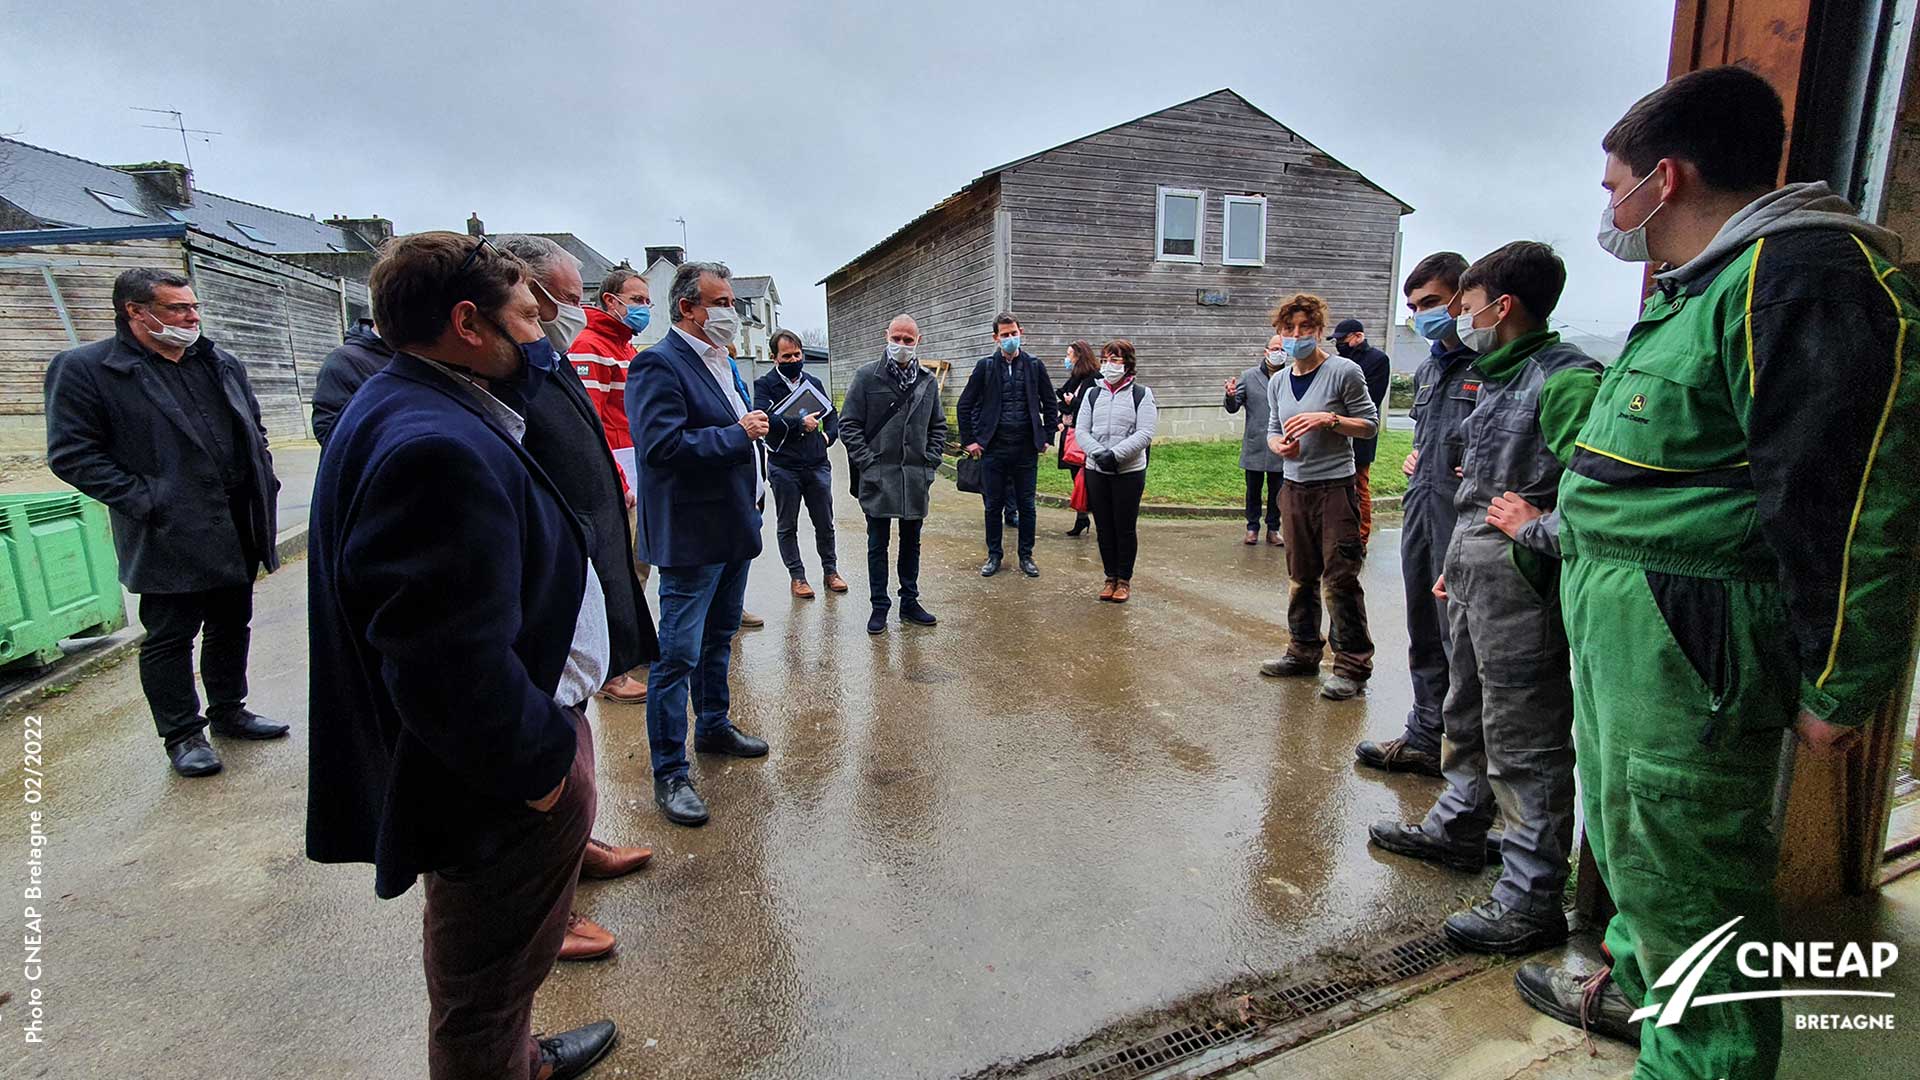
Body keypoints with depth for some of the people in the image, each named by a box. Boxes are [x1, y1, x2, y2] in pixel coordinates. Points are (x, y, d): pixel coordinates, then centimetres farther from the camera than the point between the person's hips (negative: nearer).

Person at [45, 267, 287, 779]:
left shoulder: (222, 365, 12)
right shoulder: (83, 368, -7)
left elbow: (254, 428, 22)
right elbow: (72, 454, -10)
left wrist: (264, 481, 8)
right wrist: (145, 501, -16)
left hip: (239, 529, 6)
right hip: (170, 538, -6)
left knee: (231, 626, 17)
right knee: (170, 638, 5)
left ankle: (228, 712, 32)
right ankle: (183, 735, 18)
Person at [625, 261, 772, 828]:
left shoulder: (723, 362, 14)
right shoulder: (659, 364, -15)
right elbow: (662, 446, -26)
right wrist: (739, 433, -22)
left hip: (734, 528, 9)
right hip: (690, 537, -9)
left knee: (719, 639, 22)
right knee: (678, 654, -3)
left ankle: (714, 727, 39)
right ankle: (669, 774, 8)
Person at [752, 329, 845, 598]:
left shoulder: (814, 383, 11)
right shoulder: (765, 385, -5)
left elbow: (833, 414, 19)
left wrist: (828, 435, 2)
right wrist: (800, 424, -23)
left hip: (817, 466, 4)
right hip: (783, 467, -3)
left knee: (825, 524, 11)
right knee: (787, 526, 8)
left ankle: (830, 571, 26)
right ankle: (797, 576, 21)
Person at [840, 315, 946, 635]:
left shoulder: (928, 382, 8)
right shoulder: (867, 377, -3)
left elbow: (938, 426, 16)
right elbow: (848, 423, -3)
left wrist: (931, 462, 4)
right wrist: (867, 463, -10)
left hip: (916, 478, 3)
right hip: (877, 478, -3)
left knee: (911, 543, 13)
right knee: (878, 545, 5)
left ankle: (909, 602, 25)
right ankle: (879, 606, 16)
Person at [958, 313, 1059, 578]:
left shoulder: (1035, 366, 5)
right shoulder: (985, 366, 2)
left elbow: (1051, 404, 12)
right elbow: (965, 405, 5)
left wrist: (1047, 437, 6)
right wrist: (969, 440, 0)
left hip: (1027, 448, 1)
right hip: (993, 447, 0)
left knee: (1026, 505, 7)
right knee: (993, 504, 7)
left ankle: (1026, 556, 20)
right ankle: (994, 555, 20)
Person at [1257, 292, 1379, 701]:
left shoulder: (1344, 372, -7)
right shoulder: (1278, 383, 11)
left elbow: (1369, 423, -4)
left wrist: (1328, 419, -19)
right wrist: (1278, 444, -4)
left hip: (1335, 487, -6)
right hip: (1295, 487, 6)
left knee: (1340, 578, -4)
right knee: (1301, 576, 14)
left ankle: (1352, 664, 6)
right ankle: (1304, 651, 27)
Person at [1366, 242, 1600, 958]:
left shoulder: (1565, 379, -16)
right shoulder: (1500, 377, 14)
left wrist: (1535, 541, -19)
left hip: (1519, 586, -10)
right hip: (1473, 578, 10)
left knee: (1525, 742, -1)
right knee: (1467, 716, 22)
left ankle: (1531, 900, 10)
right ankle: (1459, 828, 40)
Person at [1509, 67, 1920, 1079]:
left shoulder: (1804, 275, -18)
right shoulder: (1694, 288, 16)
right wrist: (1557, 525, 27)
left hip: (1687, 643, -10)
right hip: (1616, 619, 10)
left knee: (1681, 869, 3)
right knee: (1625, 826, 24)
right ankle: (1636, 985, 45)